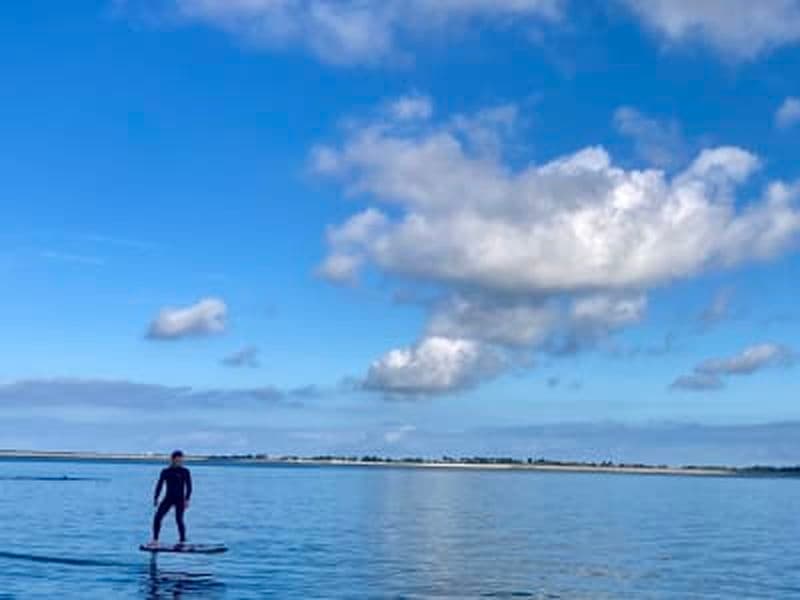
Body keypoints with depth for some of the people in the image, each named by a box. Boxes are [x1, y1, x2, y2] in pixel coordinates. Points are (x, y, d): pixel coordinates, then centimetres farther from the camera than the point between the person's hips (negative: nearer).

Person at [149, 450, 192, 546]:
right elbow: (159, 485, 10)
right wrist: (155, 498, 6)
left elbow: (189, 487, -3)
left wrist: (187, 499, -12)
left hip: (180, 499, -3)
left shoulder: (185, 472, -2)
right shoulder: (166, 472, 5)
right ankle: (155, 540, 0)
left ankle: (183, 541, 4)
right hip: (168, 498, 3)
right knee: (157, 517, -8)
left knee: (179, 520, -8)